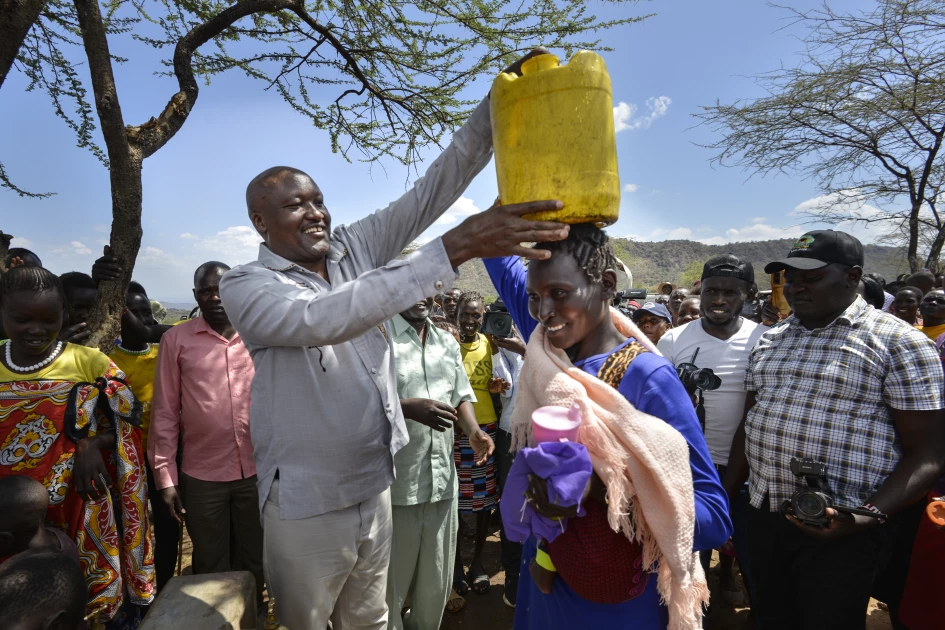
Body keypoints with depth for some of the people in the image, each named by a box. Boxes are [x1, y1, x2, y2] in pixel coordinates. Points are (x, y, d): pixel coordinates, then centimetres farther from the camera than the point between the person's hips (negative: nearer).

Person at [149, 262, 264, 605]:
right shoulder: (176, 339, -1)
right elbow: (164, 412, 1)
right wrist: (165, 475, -1)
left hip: (258, 471, 1)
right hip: (201, 476, 0)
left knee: (256, 564, 17)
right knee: (211, 569, 17)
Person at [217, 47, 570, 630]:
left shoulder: (354, 249, 3)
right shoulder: (247, 287, -13)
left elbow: (430, 192, -5)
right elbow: (323, 319, -33)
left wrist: (497, 106, -16)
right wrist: (454, 249, -40)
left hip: (376, 487, 5)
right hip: (306, 506, -4)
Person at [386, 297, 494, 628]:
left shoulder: (448, 343, 12)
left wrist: (474, 432, 0)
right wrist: (408, 408, -24)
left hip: (442, 477, 6)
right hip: (395, 481, -6)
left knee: (436, 577, 20)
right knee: (391, 580, 10)